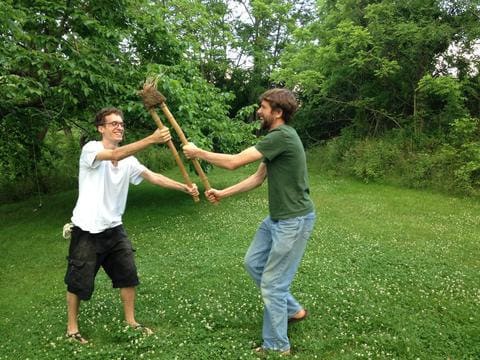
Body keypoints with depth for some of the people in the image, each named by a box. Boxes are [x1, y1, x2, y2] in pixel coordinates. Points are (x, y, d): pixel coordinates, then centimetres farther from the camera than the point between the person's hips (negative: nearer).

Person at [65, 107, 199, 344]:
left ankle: (130, 322, 28)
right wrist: (152, 139, -42)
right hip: (87, 231, -6)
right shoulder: (91, 148, -14)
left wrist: (185, 188, -14)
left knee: (128, 275, 10)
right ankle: (72, 328, 29)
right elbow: (116, 155, -33)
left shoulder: (128, 159, 3)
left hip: (114, 229, 6)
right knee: (79, 281, 8)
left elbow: (154, 177, -2)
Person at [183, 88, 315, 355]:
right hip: (278, 218, 10)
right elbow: (258, 178, 14)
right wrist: (223, 194, 11)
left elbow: (233, 162, -21)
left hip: (294, 221, -10)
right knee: (253, 263, 20)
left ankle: (277, 347, 19)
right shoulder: (276, 137, 11)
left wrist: (198, 152, -8)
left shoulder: (282, 136, -21)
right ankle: (293, 310, 34)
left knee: (272, 284, -1)